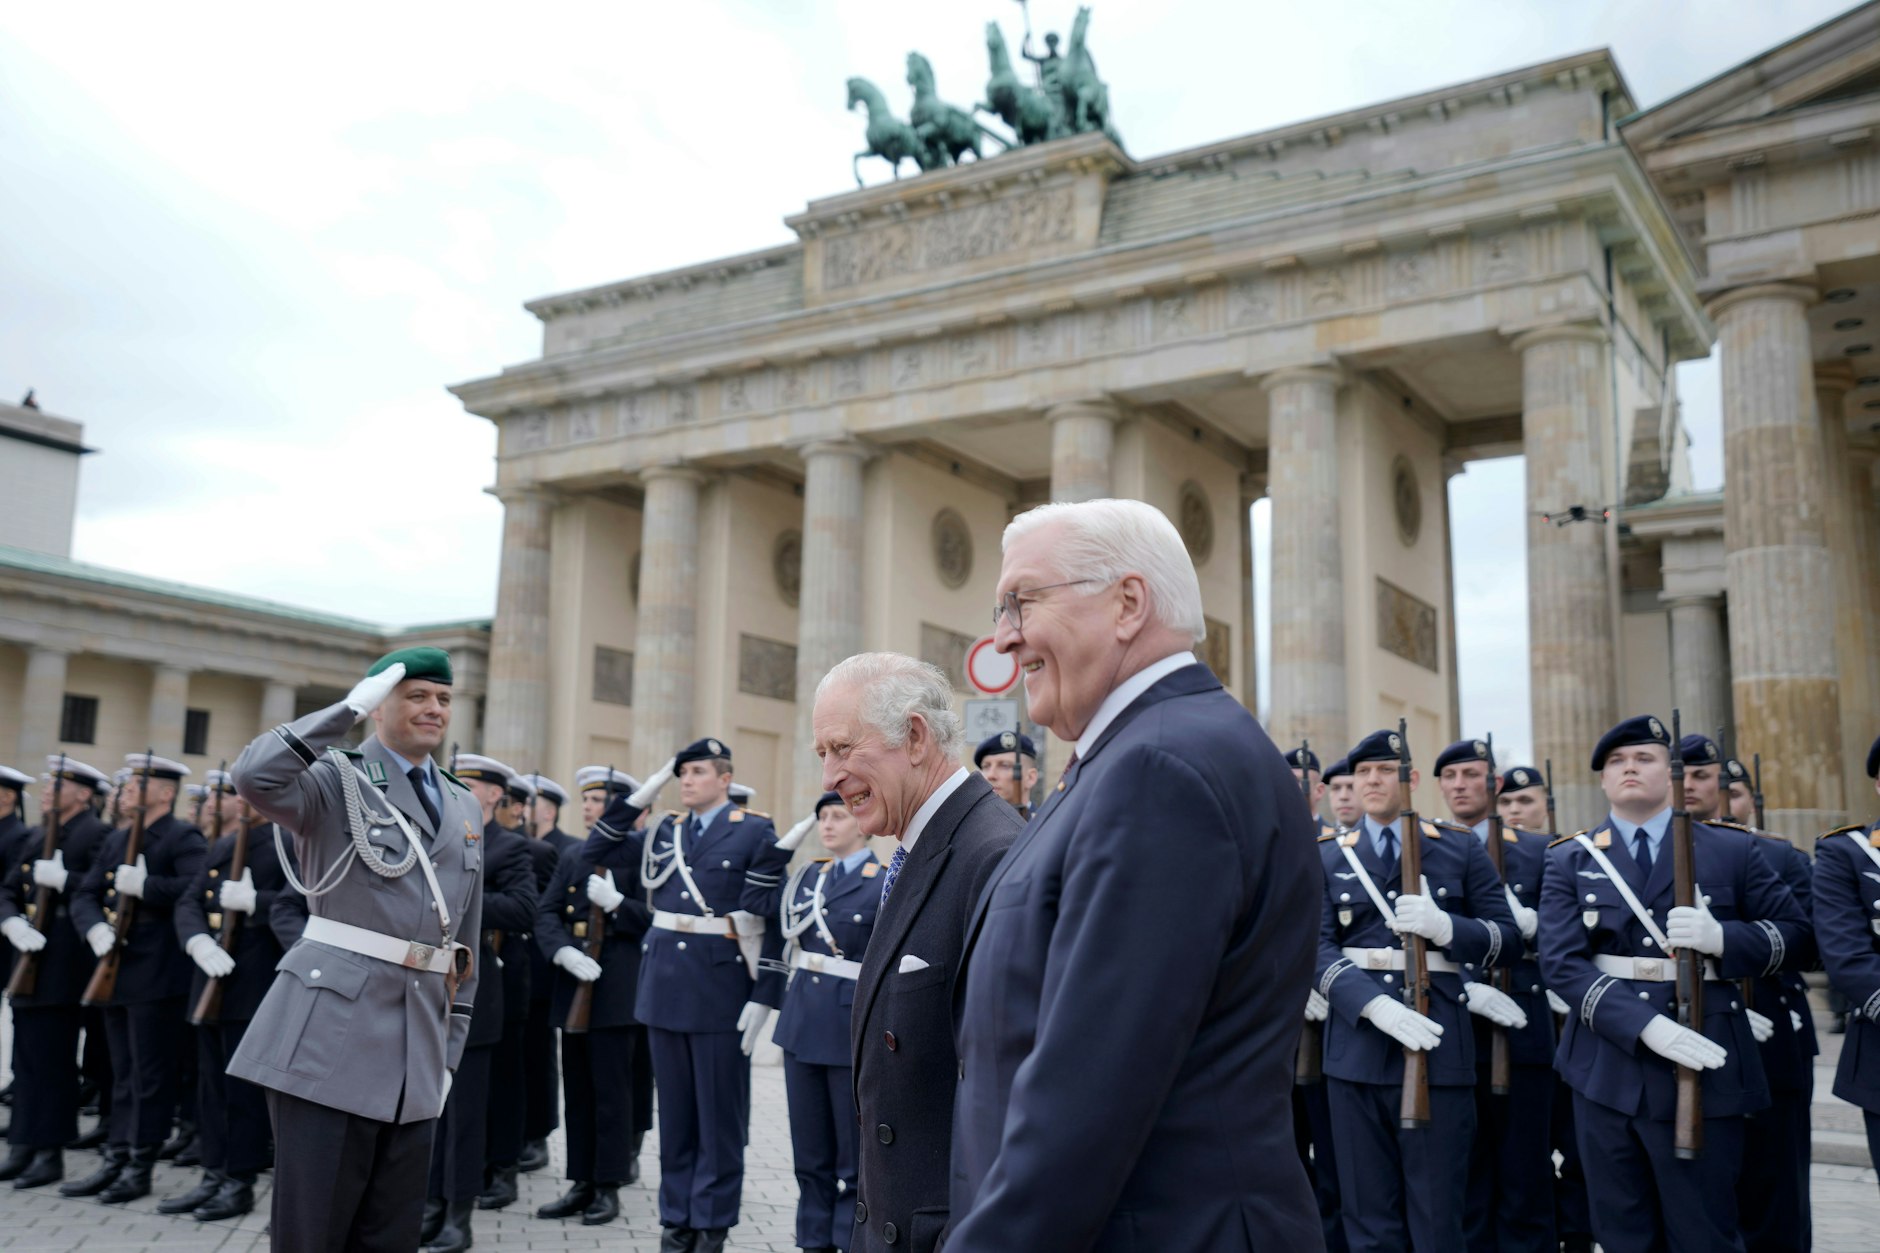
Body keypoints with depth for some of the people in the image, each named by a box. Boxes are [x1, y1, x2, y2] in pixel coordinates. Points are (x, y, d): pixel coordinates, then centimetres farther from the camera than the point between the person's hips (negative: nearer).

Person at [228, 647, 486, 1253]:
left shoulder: (465, 808, 16)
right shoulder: (338, 779, -1)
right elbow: (254, 776, -25)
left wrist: (450, 1051, 15)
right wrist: (350, 707, -17)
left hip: (418, 1041, 6)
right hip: (333, 1028, -6)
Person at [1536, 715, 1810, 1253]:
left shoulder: (1733, 850, 5)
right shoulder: (1569, 859, 5)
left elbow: (1792, 929, 7)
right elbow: (1560, 960, -5)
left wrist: (1720, 936, -14)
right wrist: (1646, 1025, -19)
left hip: (1704, 1066, -1)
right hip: (1608, 1064, 1)